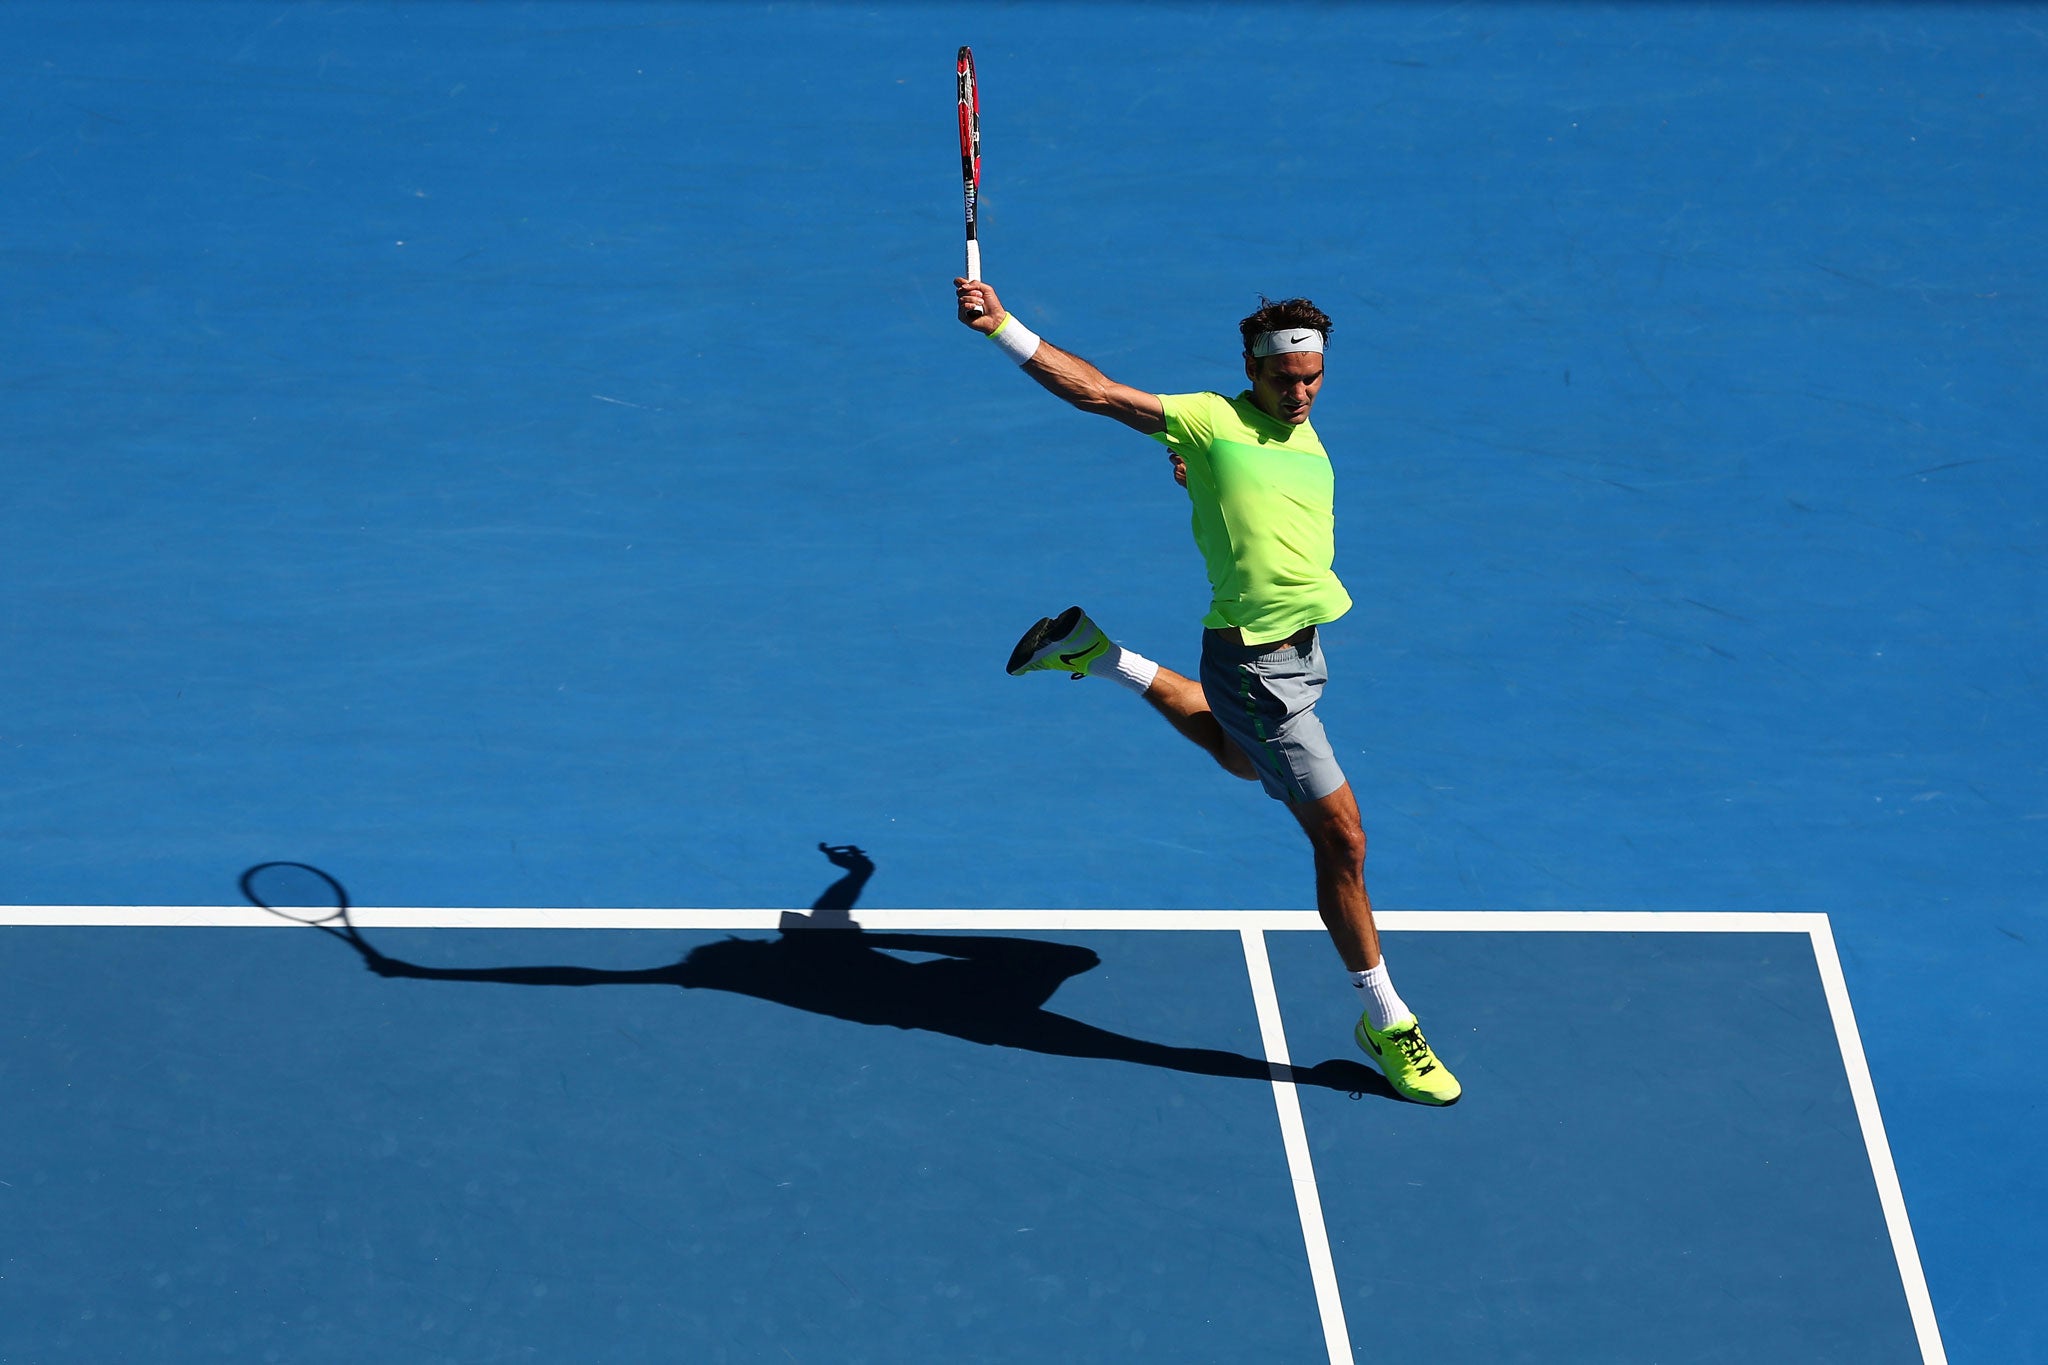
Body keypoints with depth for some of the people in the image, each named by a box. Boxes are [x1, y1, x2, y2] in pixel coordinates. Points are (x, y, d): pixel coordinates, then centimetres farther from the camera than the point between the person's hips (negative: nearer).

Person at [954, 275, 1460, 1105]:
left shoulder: (1307, 440, 7)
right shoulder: (1212, 421, -13)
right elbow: (1094, 391, -16)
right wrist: (1002, 329, -23)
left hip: (1300, 652, 8)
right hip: (1255, 666, -8)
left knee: (1242, 755, 38)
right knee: (1342, 839, -7)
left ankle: (1095, 653, 42)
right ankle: (1386, 1022, 5)